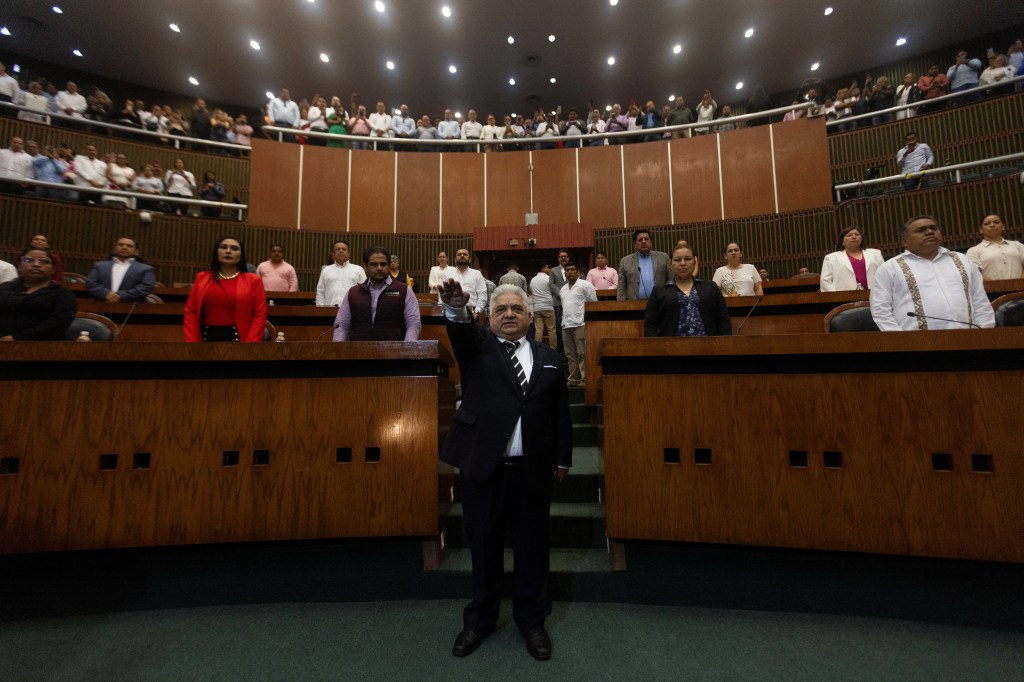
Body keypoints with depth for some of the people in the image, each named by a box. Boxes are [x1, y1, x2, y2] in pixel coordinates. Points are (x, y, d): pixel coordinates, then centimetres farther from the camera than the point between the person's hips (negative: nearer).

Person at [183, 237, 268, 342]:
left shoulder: (253, 280, 2)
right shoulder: (202, 278, 10)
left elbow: (260, 314, -4)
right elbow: (190, 312, 7)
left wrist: (249, 345, -14)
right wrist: (191, 342, -4)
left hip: (239, 338, -2)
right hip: (207, 337, 3)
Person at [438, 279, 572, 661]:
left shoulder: (549, 358, 8)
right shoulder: (477, 346, 3)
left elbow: (561, 412, 9)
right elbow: (460, 331, -20)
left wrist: (563, 459, 9)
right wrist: (455, 308, -41)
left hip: (533, 470, 2)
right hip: (483, 466, -1)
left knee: (532, 548, 14)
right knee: (484, 547, 15)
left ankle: (532, 620, 38)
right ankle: (480, 619, 38)